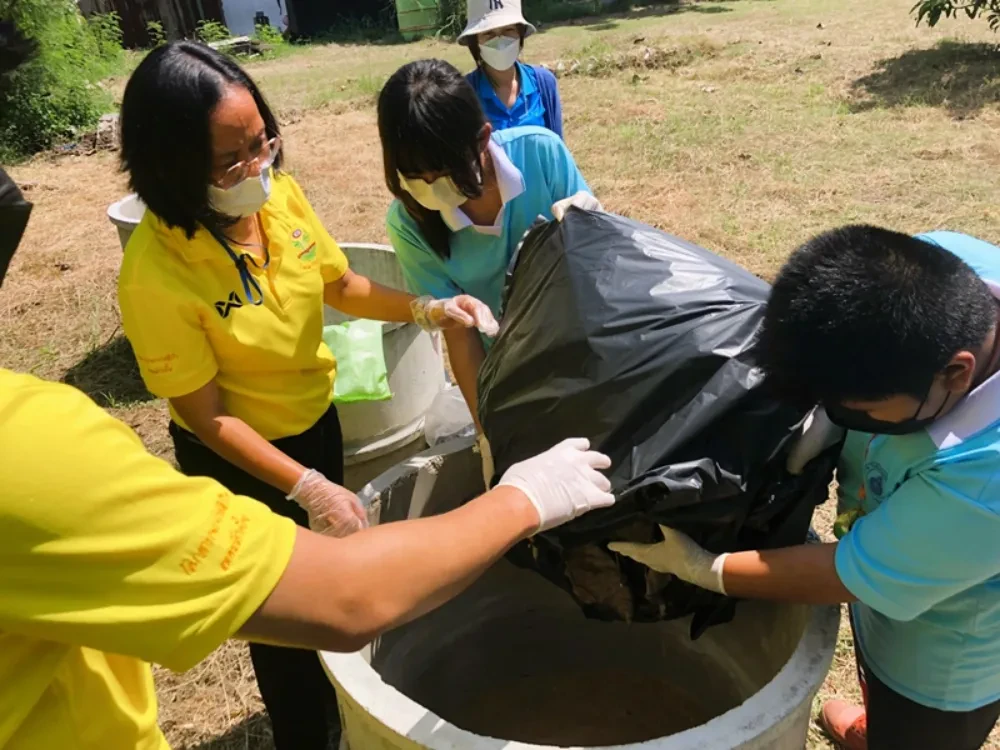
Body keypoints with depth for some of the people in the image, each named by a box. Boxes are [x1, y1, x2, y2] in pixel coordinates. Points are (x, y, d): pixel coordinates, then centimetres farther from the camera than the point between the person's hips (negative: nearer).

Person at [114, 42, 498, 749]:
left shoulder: (282, 195, -16)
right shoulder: (156, 274, -31)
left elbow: (341, 285, 0)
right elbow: (208, 417, -22)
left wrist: (427, 309, -14)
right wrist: (308, 487, -26)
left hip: (317, 420, 6)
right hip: (239, 458, -5)